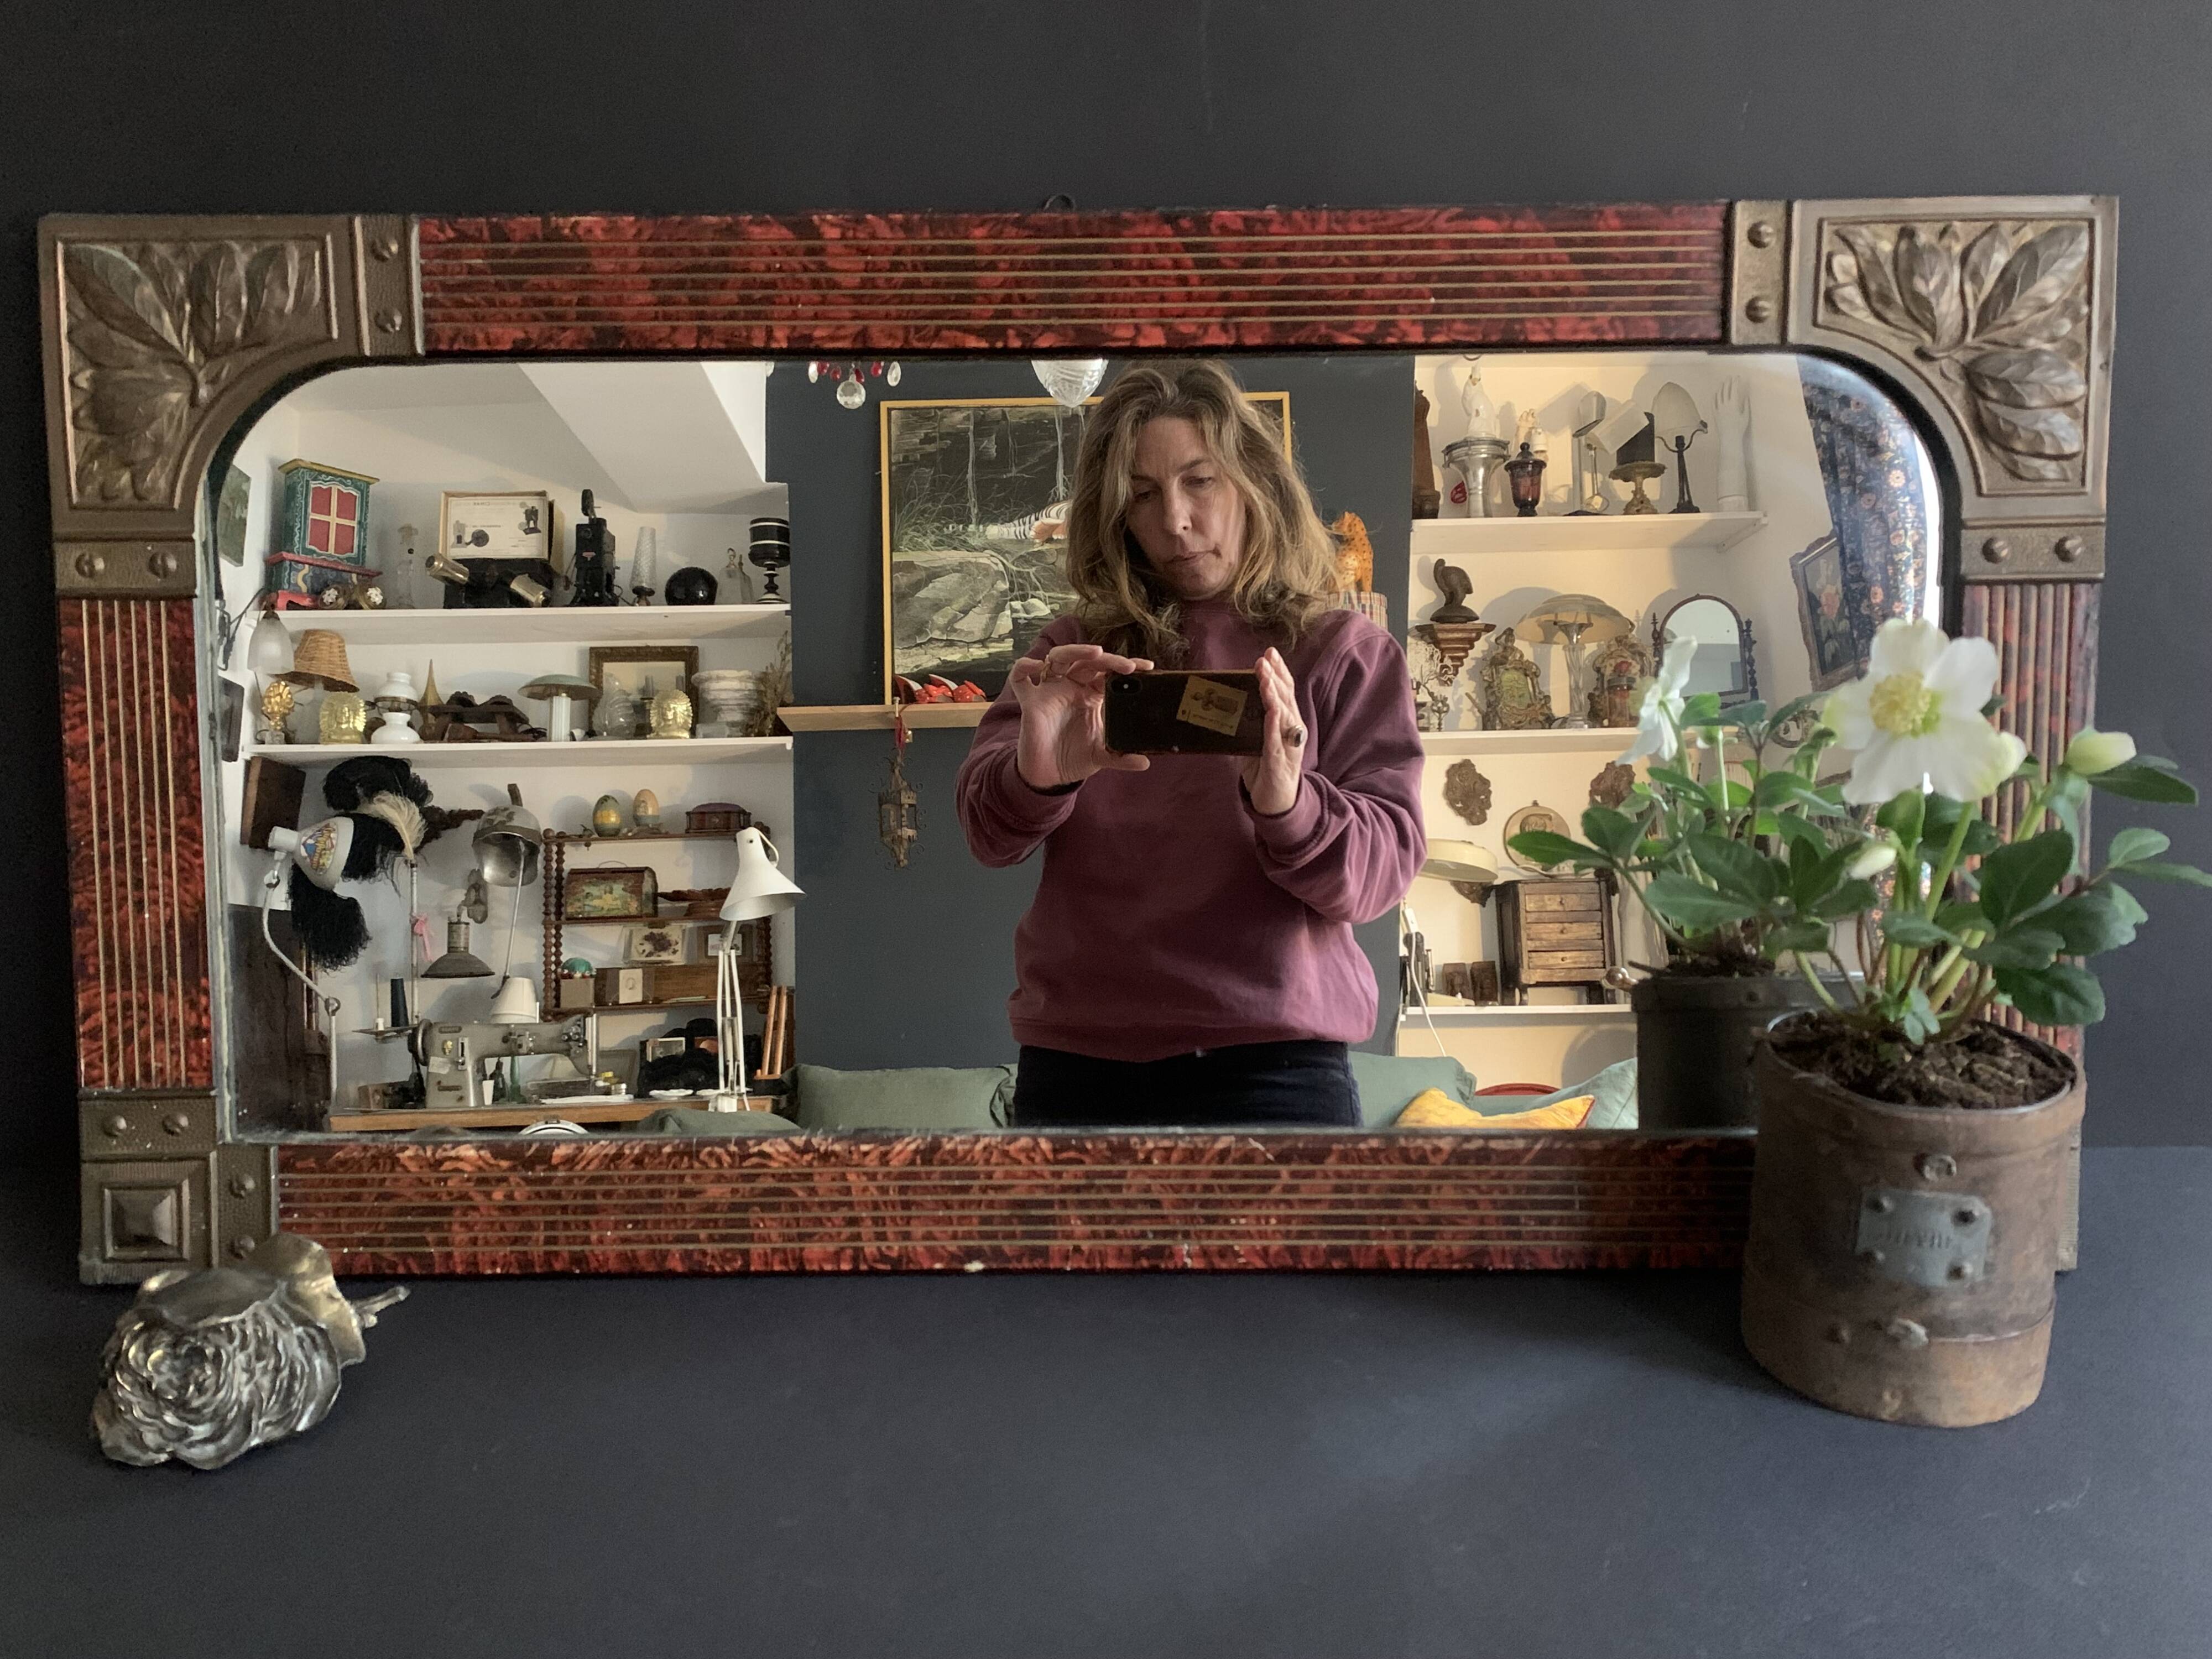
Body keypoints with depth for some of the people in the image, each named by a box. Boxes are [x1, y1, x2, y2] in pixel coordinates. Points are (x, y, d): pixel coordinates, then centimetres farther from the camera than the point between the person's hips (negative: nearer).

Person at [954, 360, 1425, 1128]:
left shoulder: (1342, 650, 2)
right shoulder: (1074, 651, 7)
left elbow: (1384, 865, -7)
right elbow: (987, 827, -5)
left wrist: (1285, 799, -28)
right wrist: (1037, 771, -28)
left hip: (1271, 1064, -1)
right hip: (1074, 1064, 2)